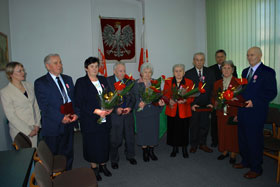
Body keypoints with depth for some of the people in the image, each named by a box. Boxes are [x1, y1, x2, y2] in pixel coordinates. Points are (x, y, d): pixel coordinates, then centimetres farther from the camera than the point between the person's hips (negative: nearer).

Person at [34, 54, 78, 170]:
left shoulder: (68, 79, 11)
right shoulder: (40, 82, -7)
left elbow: (74, 99, 9)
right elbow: (44, 106, -13)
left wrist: (76, 114, -8)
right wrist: (61, 117, -20)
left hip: (69, 122, 5)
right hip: (53, 126, -5)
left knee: (68, 154, 17)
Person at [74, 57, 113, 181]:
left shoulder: (103, 80, 10)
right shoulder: (81, 82, -5)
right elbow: (79, 103, -11)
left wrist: (110, 108, -7)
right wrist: (96, 111, -20)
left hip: (104, 119, 4)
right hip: (90, 120, -4)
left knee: (105, 142, 11)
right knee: (93, 144, 7)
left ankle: (103, 165, 32)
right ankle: (94, 168, 27)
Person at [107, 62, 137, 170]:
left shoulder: (128, 82, 9)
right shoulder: (108, 81, -5)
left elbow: (133, 97, 8)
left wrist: (130, 107, -10)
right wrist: (116, 109, -17)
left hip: (128, 114, 4)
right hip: (115, 115, -4)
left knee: (130, 137, 15)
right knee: (115, 139, 4)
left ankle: (130, 156, 37)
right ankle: (114, 160, 26)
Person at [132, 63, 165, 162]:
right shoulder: (136, 84, -5)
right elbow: (134, 98, -9)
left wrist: (160, 102, -18)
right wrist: (139, 104, -29)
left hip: (154, 111, 3)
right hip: (142, 112, -2)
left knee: (153, 131, 9)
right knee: (143, 131, 6)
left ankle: (151, 151, 29)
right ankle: (145, 152, 27)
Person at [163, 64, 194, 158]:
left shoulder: (189, 82, 2)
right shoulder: (168, 82, 4)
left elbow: (191, 97, -4)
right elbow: (165, 95, -1)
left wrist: (185, 100, -25)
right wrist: (169, 100, -22)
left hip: (184, 111, -1)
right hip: (172, 111, 1)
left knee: (184, 130, 4)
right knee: (173, 129, 5)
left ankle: (184, 148, 27)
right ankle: (174, 148, 27)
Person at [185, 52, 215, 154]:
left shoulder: (209, 73, 5)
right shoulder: (188, 74, -1)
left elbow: (212, 89, 4)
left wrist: (210, 103, -5)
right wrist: (191, 104, -11)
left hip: (206, 105, 2)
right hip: (193, 105, -2)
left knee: (205, 125, 8)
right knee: (194, 125, 8)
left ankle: (202, 144, 26)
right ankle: (193, 145, 23)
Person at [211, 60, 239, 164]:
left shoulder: (238, 83, -6)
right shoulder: (217, 83, 8)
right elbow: (213, 97, 17)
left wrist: (238, 114, -14)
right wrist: (216, 103, -4)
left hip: (233, 114, -3)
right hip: (221, 113, 4)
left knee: (233, 133, 5)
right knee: (222, 133, 9)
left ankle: (233, 154, 22)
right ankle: (224, 151, 28)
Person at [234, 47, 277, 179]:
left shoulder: (267, 72, -8)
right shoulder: (245, 71, 14)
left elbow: (272, 92, -13)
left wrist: (254, 102, -21)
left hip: (256, 113, -7)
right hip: (243, 112, 7)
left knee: (254, 140, 4)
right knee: (242, 139, 17)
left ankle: (256, 169, 22)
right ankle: (245, 161, 37)